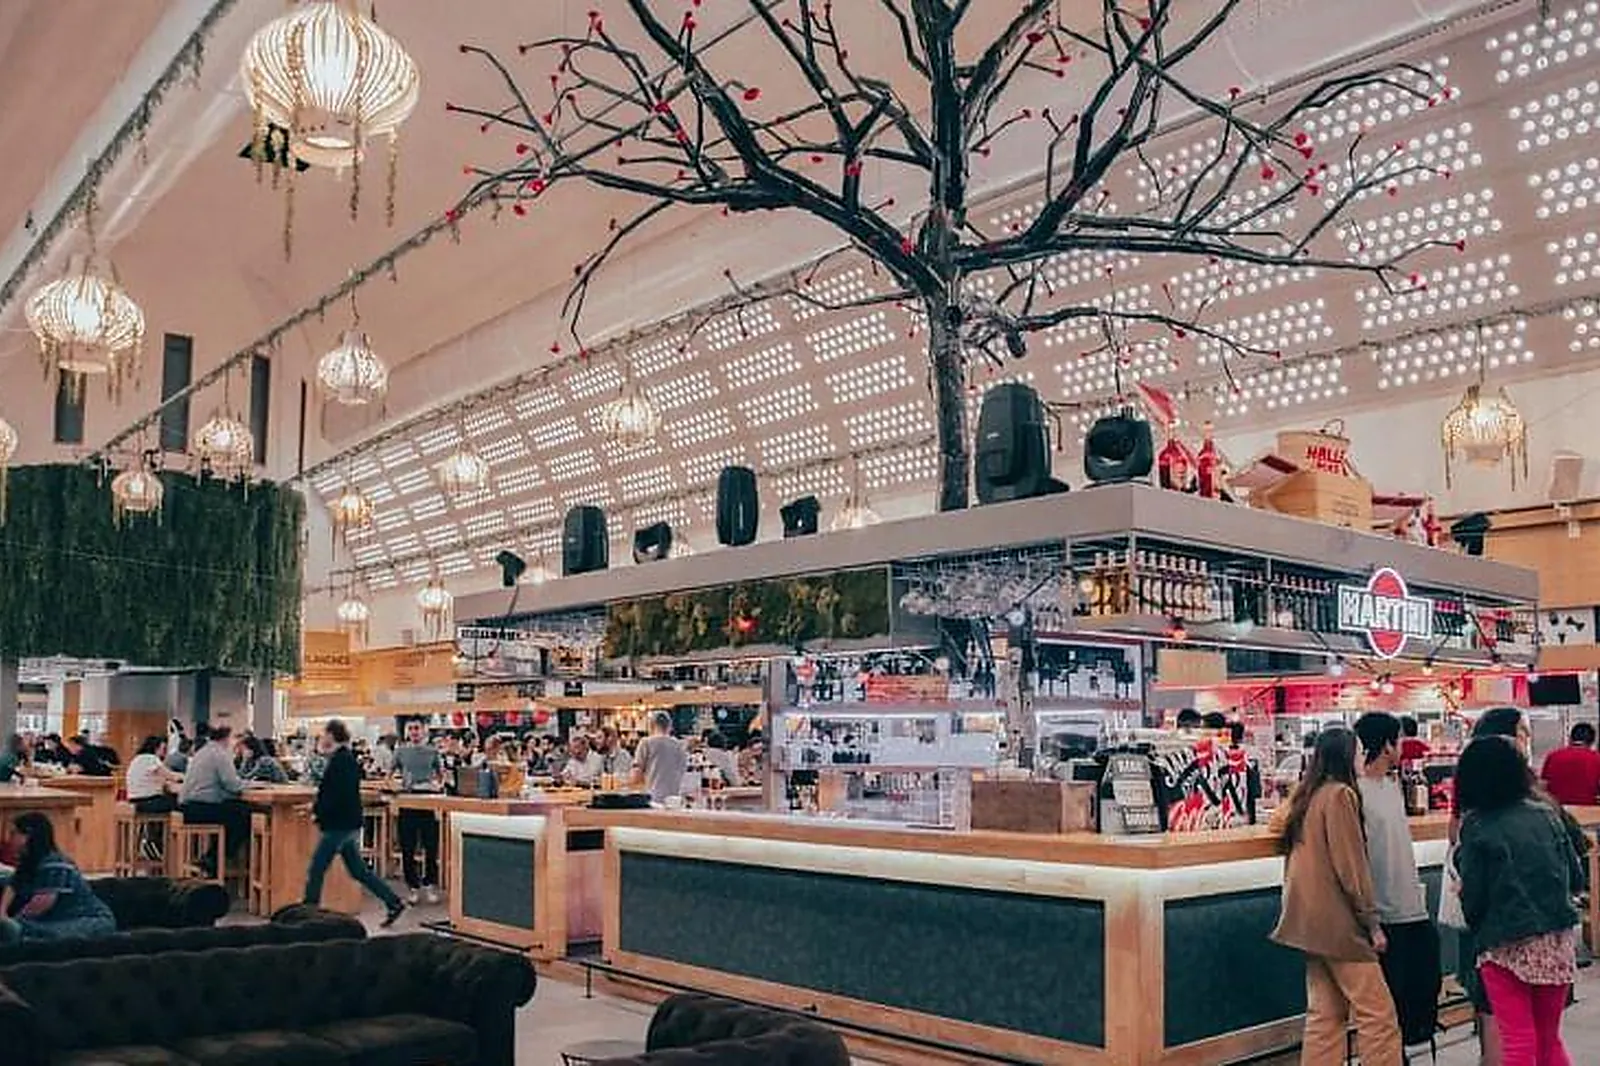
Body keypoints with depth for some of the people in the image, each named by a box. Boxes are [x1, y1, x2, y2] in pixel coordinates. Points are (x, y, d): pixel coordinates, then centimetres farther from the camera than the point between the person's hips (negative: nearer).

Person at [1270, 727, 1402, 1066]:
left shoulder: (1305, 796, 11)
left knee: (1324, 1012, 11)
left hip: (1311, 920, 9)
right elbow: (1351, 865, -15)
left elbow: (1279, 822, 31)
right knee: (1377, 1012, -4)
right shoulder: (1340, 794, -13)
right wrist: (1372, 922, -10)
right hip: (1337, 918, -9)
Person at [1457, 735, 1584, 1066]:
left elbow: (1473, 896, -10)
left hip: (1508, 946, -5)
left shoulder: (1476, 827, -10)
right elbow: (1576, 879, 7)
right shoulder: (1545, 814, 3)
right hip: (1559, 942, 5)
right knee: (1550, 1039, 19)